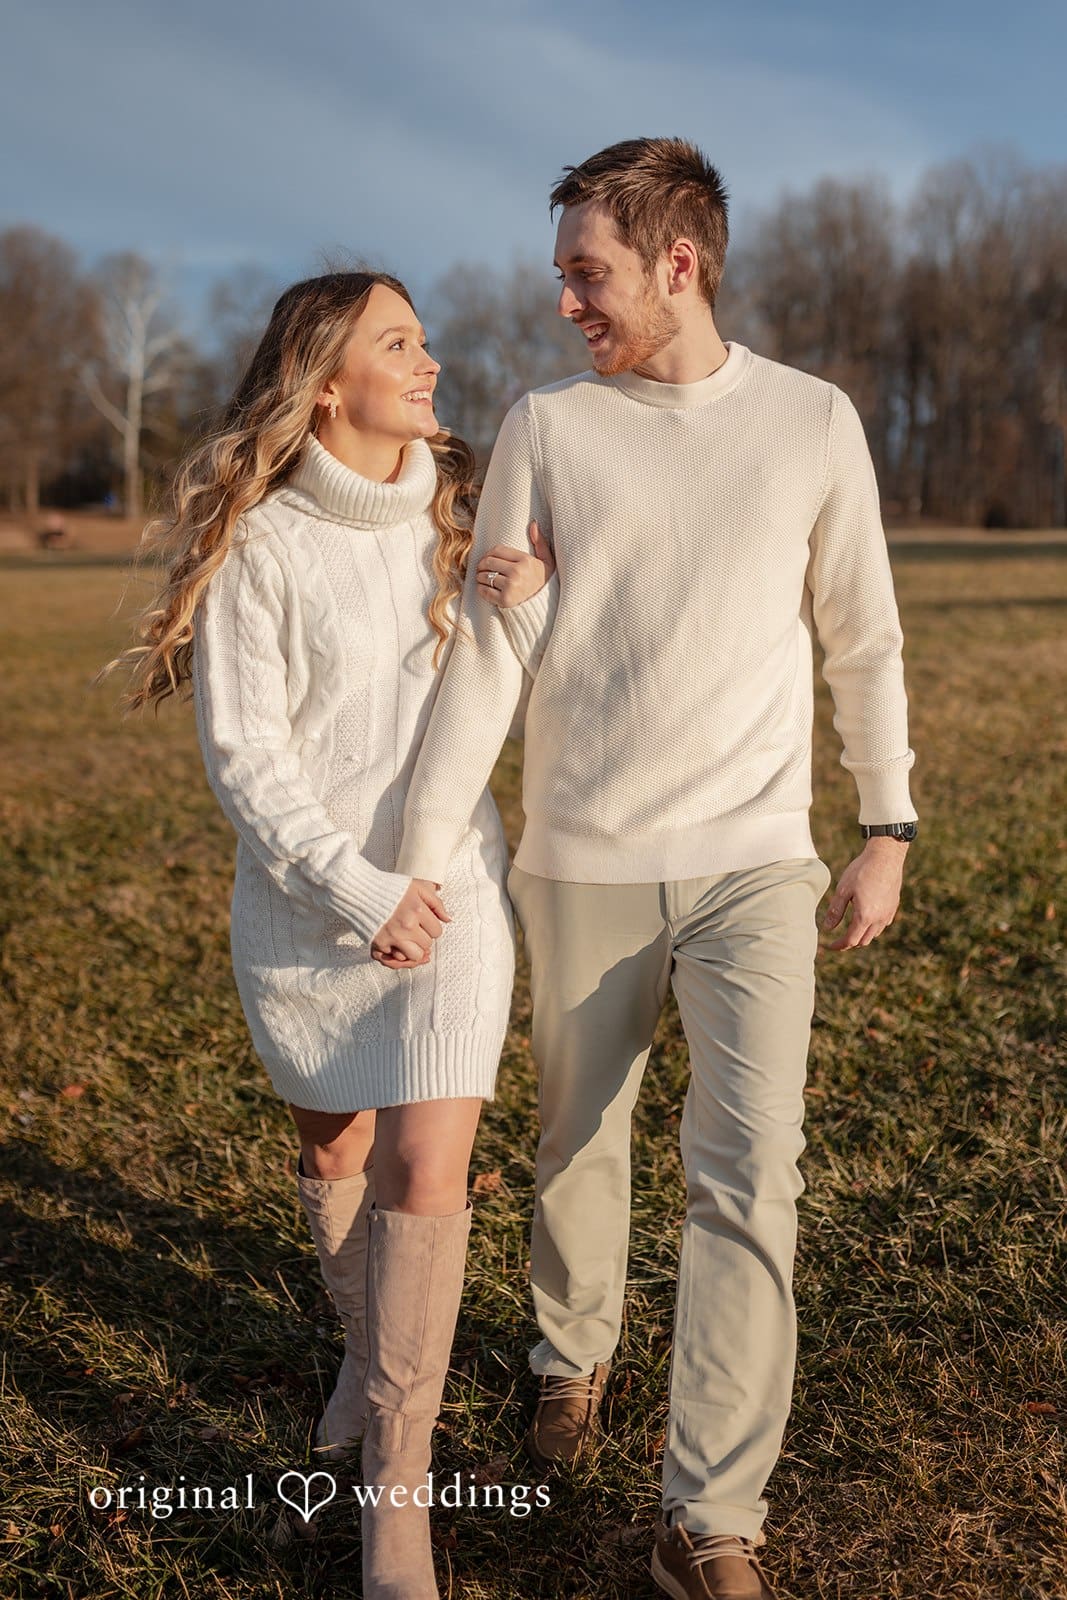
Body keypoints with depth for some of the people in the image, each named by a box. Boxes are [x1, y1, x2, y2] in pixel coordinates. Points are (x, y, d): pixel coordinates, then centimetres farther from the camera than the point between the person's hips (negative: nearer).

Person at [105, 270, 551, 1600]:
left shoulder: (460, 508, 0)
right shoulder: (259, 542, -11)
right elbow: (243, 749, -12)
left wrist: (529, 606, -13)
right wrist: (357, 890, -17)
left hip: (451, 883, 1)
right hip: (303, 897, -1)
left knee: (426, 1168, -6)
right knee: (332, 1146, 16)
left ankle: (397, 1489, 7)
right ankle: (368, 1345, 46)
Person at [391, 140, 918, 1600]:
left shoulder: (813, 422, 2)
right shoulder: (545, 428, 1)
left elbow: (863, 643, 9)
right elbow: (488, 653, -3)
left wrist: (887, 831, 8)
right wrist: (420, 860, -8)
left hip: (756, 864, -1)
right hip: (584, 863, 1)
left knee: (749, 1180, -7)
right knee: (580, 1141, 14)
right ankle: (574, 1357, 41)